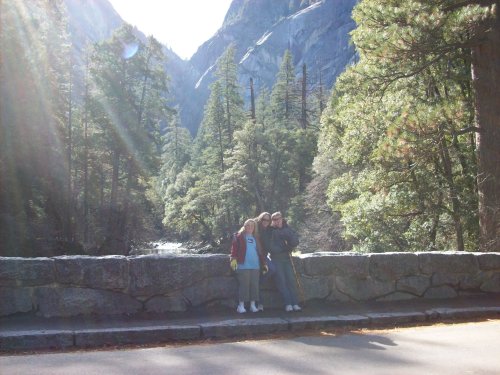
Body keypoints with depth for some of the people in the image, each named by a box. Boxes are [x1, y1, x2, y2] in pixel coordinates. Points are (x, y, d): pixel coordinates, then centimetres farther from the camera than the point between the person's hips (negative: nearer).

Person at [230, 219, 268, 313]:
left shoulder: (255, 238, 21)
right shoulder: (239, 236, 6)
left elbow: (260, 252, 23)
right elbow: (234, 248, -4)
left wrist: (264, 263, 18)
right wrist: (233, 259, -18)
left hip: (255, 266, 5)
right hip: (243, 265, -5)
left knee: (254, 285, 4)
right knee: (244, 285, -5)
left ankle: (253, 305, 11)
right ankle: (241, 305, 1)